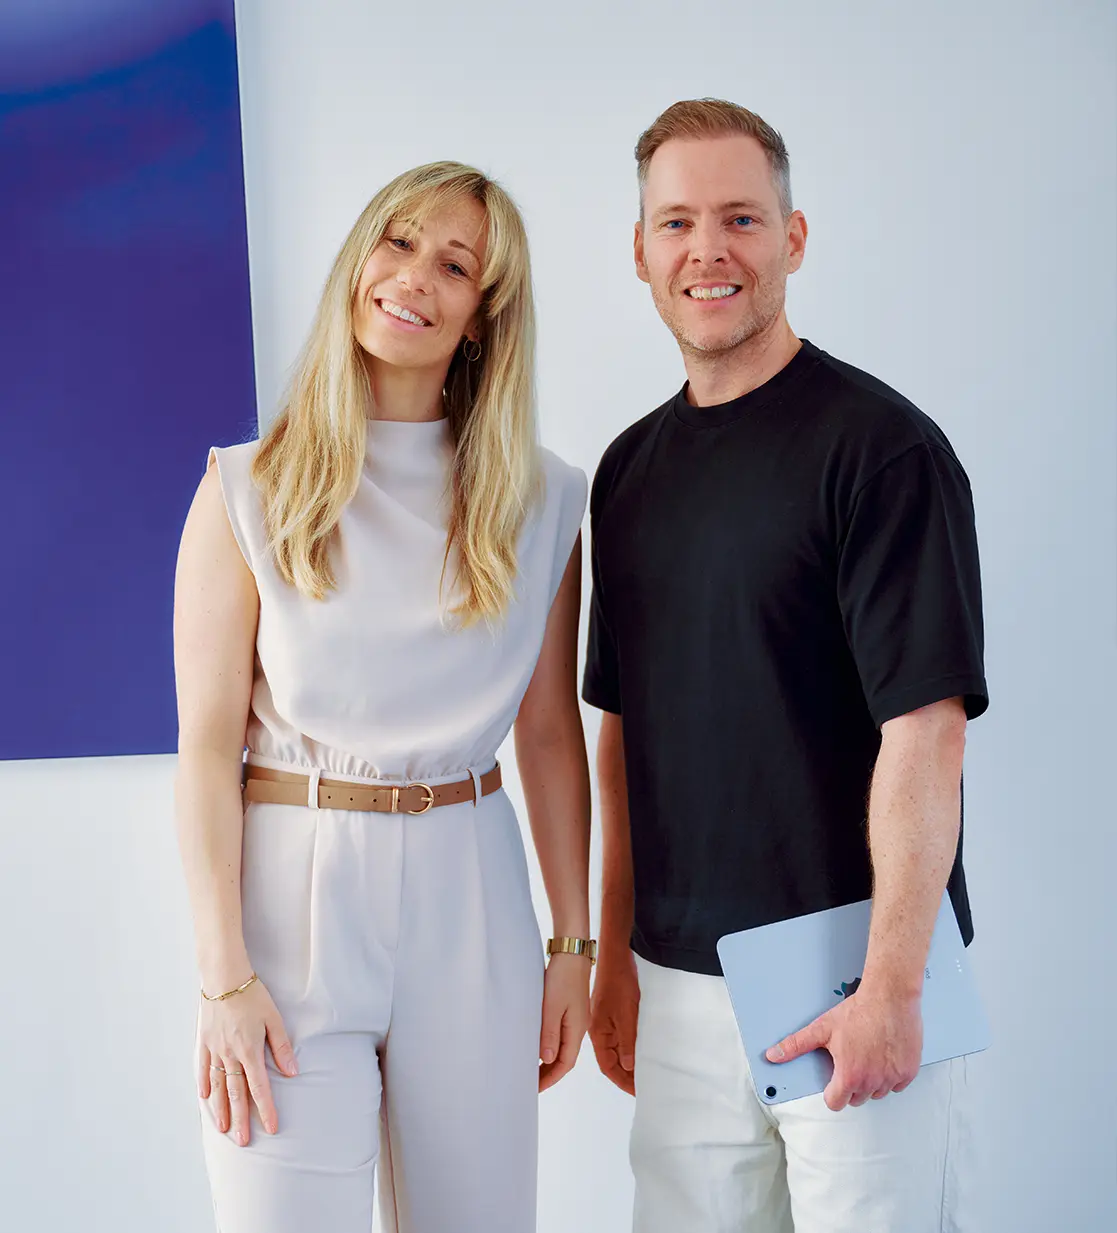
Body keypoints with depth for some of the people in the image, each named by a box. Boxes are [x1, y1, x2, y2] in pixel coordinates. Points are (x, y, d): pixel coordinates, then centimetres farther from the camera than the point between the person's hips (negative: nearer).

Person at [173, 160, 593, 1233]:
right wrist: (225, 979, -10)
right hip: (295, 891, -2)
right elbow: (207, 745, -5)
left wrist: (573, 943, 6)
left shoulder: (538, 501, 4)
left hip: (470, 901, 2)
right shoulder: (249, 492, -3)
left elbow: (550, 732, 8)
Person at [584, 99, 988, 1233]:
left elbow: (924, 732, -15)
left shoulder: (881, 446, -11)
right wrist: (616, 951, 12)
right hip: (680, 983, 6)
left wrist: (892, 983, -18)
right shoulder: (630, 468, 10)